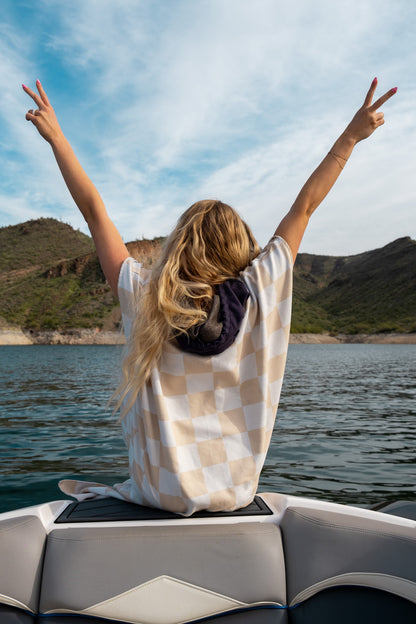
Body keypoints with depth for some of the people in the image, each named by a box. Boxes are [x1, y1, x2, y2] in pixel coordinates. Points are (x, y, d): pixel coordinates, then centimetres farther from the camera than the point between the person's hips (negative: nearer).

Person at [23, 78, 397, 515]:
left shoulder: (144, 298, -16)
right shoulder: (259, 293, -15)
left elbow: (93, 209, -7)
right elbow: (305, 206, -5)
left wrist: (55, 136, 4)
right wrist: (350, 137, 6)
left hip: (162, 493, 0)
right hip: (238, 492, 1)